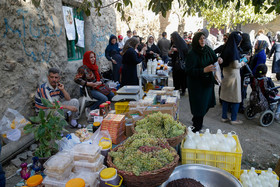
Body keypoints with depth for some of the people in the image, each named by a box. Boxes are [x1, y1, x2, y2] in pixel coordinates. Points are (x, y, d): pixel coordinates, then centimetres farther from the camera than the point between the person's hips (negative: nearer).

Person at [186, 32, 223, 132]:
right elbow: (189, 71, -23)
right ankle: (196, 128, 19)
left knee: (206, 105, 15)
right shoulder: (192, 54, -17)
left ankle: (196, 120, 41)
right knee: (199, 106, 1)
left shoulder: (208, 50, 1)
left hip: (208, 82, 6)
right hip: (196, 84, -6)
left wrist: (219, 60, -6)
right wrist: (204, 70, -31)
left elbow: (214, 59, 17)